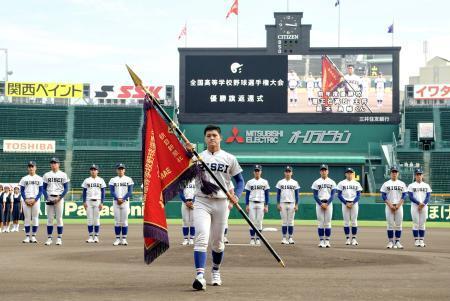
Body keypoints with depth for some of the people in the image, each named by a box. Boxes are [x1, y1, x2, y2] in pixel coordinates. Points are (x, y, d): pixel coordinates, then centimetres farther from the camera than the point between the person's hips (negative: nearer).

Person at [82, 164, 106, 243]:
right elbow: (84, 192, 8)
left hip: (97, 201, -1)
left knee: (96, 219, -1)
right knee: (89, 219, 0)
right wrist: (84, 202, -2)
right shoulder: (86, 180, 8)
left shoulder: (101, 180, 6)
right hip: (89, 201, 1)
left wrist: (102, 203, -4)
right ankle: (90, 236, 2)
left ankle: (96, 236, 3)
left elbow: (103, 192, 4)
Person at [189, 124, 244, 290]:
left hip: (221, 203, 2)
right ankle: (200, 275, -28)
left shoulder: (229, 159, 6)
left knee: (217, 242, 11)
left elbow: (239, 180, 9)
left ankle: (216, 271, 34)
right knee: (201, 238, -18)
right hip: (202, 202, -1)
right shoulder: (197, 157, 4)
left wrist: (236, 196, -10)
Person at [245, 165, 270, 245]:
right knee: (252, 221, -3)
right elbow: (247, 194, 7)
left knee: (259, 222, -1)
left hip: (261, 203, 0)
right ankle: (252, 238, 2)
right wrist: (246, 205, -1)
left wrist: (266, 206, -2)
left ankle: (258, 239, 5)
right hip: (252, 203, 0)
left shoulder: (264, 182, 6)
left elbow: (267, 194, 6)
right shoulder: (249, 182, 7)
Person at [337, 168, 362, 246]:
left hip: (354, 203, 1)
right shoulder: (341, 183, 6)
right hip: (345, 203, -1)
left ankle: (354, 238, 2)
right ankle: (347, 238, 2)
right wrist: (346, 203, -11)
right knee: (346, 221, -1)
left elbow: (358, 195, 3)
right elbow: (339, 195, 1)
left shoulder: (357, 183, 9)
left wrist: (352, 203, -11)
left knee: (354, 221, -2)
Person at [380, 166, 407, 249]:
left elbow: (404, 196, 5)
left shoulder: (402, 184, 9)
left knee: (398, 224, -1)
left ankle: (397, 242, 3)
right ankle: (390, 242, 1)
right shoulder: (386, 184, 6)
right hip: (389, 206, -1)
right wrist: (390, 205, -11)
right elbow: (383, 196, 1)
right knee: (390, 224, -3)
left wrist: (398, 205, -9)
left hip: (399, 206, 1)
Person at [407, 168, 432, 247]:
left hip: (424, 207, 2)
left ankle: (421, 240, 4)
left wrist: (423, 204, -14)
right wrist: (419, 203, -18)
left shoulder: (426, 186, 11)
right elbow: (411, 197, -6)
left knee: (422, 224, 2)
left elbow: (428, 197, 3)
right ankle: (416, 240, -2)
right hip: (415, 206, -2)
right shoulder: (411, 186, 4)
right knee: (416, 223, -4)